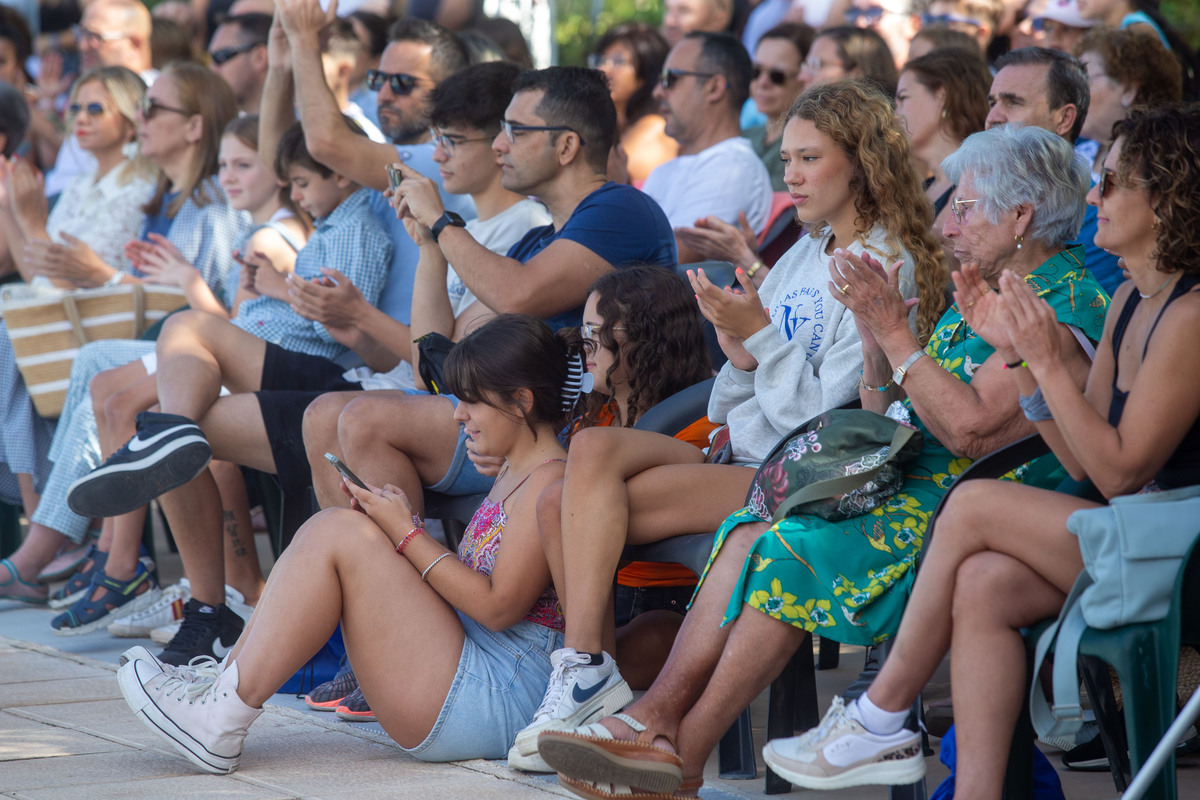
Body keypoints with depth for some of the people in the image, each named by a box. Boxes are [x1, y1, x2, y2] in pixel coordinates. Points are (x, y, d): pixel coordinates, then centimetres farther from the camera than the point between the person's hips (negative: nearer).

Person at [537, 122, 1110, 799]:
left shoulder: (1068, 304, -10)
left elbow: (971, 429, -21)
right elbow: (886, 417, 19)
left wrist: (894, 332, -15)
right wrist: (875, 326, 2)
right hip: (913, 490, 9)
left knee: (794, 551, -24)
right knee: (753, 532, -14)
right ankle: (658, 716, -25)